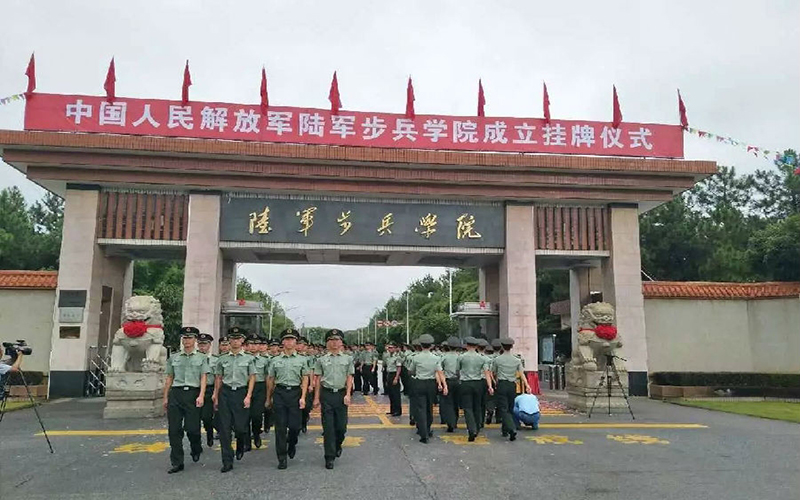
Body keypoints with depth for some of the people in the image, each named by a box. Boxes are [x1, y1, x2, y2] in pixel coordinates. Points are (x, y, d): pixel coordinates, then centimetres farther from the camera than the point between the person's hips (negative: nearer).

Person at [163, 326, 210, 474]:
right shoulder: (174, 358, 14)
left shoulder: (202, 358, 7)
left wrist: (201, 396, -10)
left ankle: (196, 450, 28)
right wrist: (165, 398, 14)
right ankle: (177, 462, 8)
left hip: (193, 393, -2)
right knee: (174, 430, 0)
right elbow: (169, 379, 17)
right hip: (175, 393, 3)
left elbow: (203, 378, 1)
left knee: (192, 428, -4)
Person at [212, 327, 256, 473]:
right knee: (225, 428, -1)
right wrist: (216, 397, 11)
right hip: (225, 393, 2)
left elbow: (252, 378, 2)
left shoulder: (249, 358, 2)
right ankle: (227, 461, 6)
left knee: (240, 426, -3)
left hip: (241, 392, -2)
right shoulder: (223, 359, 8)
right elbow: (218, 379, 13)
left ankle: (240, 447, 33)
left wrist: (248, 396, -6)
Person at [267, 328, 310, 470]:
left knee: (295, 425, -2)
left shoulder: (302, 360, 5)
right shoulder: (275, 360, 7)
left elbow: (305, 379, 4)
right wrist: (268, 398, 14)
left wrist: (303, 397, -5)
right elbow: (270, 380, 13)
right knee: (280, 427, 1)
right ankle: (282, 458, 9)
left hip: (295, 393, 0)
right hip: (279, 393, 0)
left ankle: (292, 444, 32)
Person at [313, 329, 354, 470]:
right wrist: (316, 398, 3)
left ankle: (338, 446, 34)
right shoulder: (321, 360, 4)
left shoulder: (347, 359, 7)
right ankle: (329, 457, 7)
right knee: (328, 427, 0)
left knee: (341, 425, 4)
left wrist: (347, 395, -5)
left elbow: (349, 378, 5)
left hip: (341, 394, 1)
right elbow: (318, 379, 5)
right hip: (326, 394, -1)